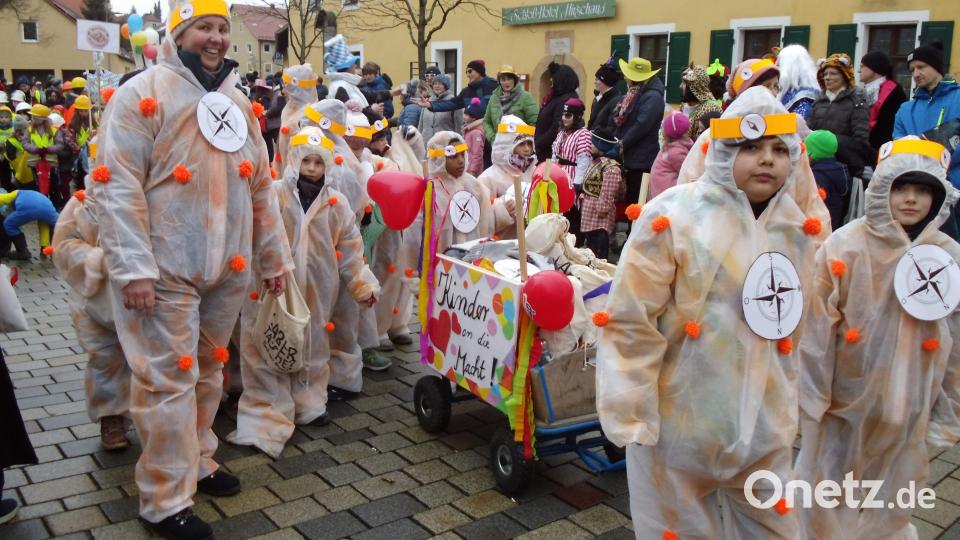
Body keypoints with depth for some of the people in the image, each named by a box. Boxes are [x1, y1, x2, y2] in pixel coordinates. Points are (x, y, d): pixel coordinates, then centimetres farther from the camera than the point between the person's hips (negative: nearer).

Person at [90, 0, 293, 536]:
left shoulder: (239, 102, 13)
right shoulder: (142, 94, -7)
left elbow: (260, 186, 17)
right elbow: (117, 185, -14)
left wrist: (275, 256, 16)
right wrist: (133, 267, -20)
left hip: (228, 268, 6)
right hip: (164, 269, -6)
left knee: (209, 371, 17)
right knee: (169, 379, -1)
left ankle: (196, 460, 35)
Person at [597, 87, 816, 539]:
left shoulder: (797, 229, 3)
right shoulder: (672, 217, -16)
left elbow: (795, 329, 15)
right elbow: (631, 323, -16)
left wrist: (786, 401, 17)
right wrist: (629, 416, -15)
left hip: (764, 424, 5)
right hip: (678, 421, -5)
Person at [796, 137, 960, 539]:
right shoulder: (844, 247, -15)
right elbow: (816, 332, -11)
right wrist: (810, 399, -9)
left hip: (906, 411, 3)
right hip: (843, 403, -3)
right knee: (827, 505, 13)